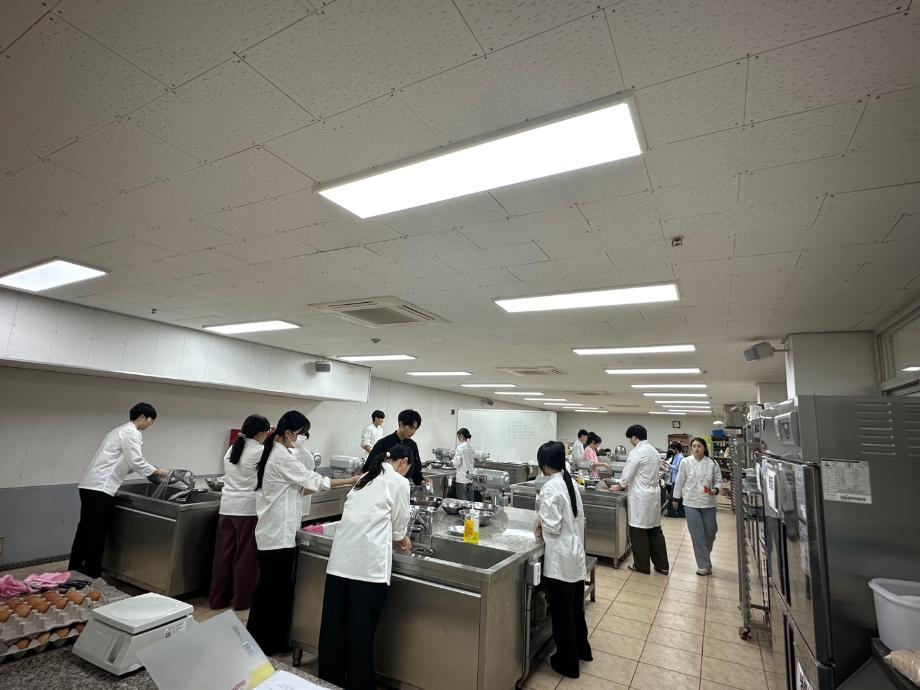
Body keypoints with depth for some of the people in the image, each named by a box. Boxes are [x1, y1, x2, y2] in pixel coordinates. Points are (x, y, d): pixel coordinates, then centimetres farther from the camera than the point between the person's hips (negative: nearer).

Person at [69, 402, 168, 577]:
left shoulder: (121, 430, 21)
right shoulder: (131, 432, -11)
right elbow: (136, 462, -14)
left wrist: (151, 472, 17)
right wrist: (157, 472, -1)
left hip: (90, 485, 10)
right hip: (101, 488, -10)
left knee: (85, 531, 16)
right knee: (97, 535, -1)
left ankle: (74, 573, 25)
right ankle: (91, 576, 6)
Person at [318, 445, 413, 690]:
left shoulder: (366, 477, 19)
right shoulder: (399, 482, -2)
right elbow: (399, 523, 5)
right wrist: (402, 540, 26)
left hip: (341, 558, 7)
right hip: (368, 562, -7)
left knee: (335, 624, 15)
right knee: (362, 629, 6)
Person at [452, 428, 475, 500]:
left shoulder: (460, 448, -13)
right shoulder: (471, 448, 8)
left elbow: (457, 463, -15)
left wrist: (452, 461, 4)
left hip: (461, 479, -7)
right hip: (470, 478, 7)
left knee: (462, 501, 0)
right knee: (470, 501, 10)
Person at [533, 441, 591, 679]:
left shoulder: (550, 488, -22)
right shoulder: (570, 482, 4)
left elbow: (552, 527, -23)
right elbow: (578, 517, 11)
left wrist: (540, 523, -3)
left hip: (560, 559, -8)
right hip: (575, 552, 8)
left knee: (561, 611, 9)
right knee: (575, 607, 25)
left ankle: (567, 662, 24)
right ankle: (581, 649, 41)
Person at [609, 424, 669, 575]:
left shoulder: (636, 452, -16)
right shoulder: (654, 451, 8)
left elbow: (627, 475, -13)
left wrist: (618, 487, 6)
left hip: (640, 497, -8)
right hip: (654, 495, 8)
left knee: (639, 532, 4)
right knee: (655, 531, 15)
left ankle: (642, 566, 14)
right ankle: (662, 565, 21)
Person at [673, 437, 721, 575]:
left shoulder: (712, 463, -4)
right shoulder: (686, 462, -5)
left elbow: (718, 480, 4)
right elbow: (680, 481, 2)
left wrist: (715, 490, -16)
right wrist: (676, 498, 7)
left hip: (708, 502, 1)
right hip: (691, 502, -1)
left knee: (710, 532, 10)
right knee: (697, 534, -1)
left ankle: (704, 558, 36)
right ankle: (704, 565, 10)